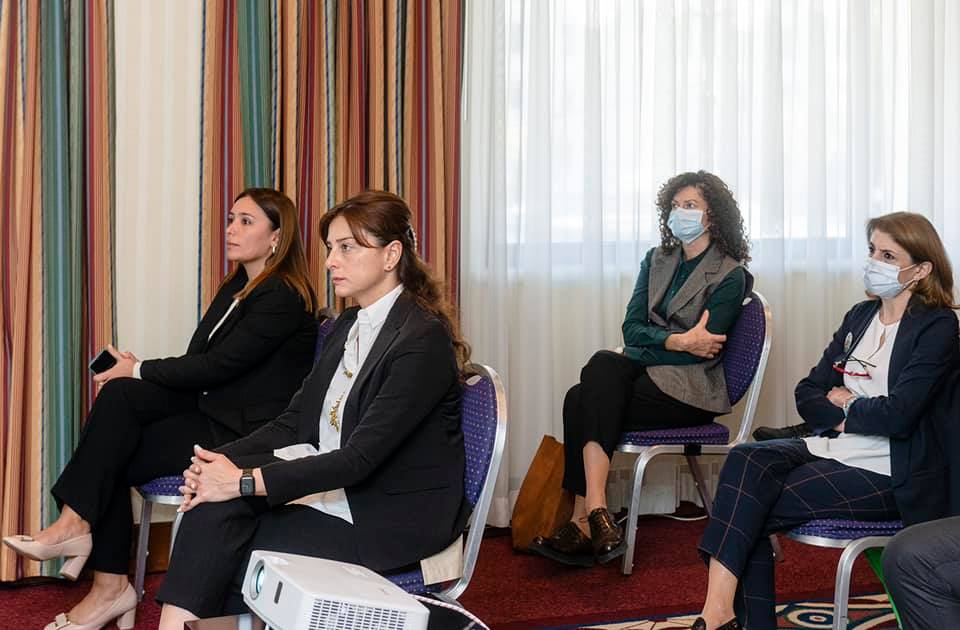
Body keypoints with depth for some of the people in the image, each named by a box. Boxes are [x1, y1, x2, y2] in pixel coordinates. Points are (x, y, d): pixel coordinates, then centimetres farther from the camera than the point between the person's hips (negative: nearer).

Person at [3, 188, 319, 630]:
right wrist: (135, 374, -4)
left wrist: (139, 370, -10)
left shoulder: (284, 297, -14)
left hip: (245, 434, -8)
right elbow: (198, 361, 12)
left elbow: (218, 364, -19)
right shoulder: (235, 287, 16)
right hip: (211, 409, 8)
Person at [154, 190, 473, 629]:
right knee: (217, 500, -18)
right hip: (335, 486, 7)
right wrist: (223, 461, -12)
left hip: (394, 517, -7)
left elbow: (361, 457, -24)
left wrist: (246, 481, -26)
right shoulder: (348, 326, 11)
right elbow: (294, 422, 7)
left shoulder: (425, 338, -17)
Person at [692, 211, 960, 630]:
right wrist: (848, 415, -8)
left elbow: (897, 415, -19)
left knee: (749, 511, -23)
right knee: (746, 458, -24)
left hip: (888, 475, -6)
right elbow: (806, 396, 11)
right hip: (834, 450, 6)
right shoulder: (860, 317, 15)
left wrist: (841, 403, -2)